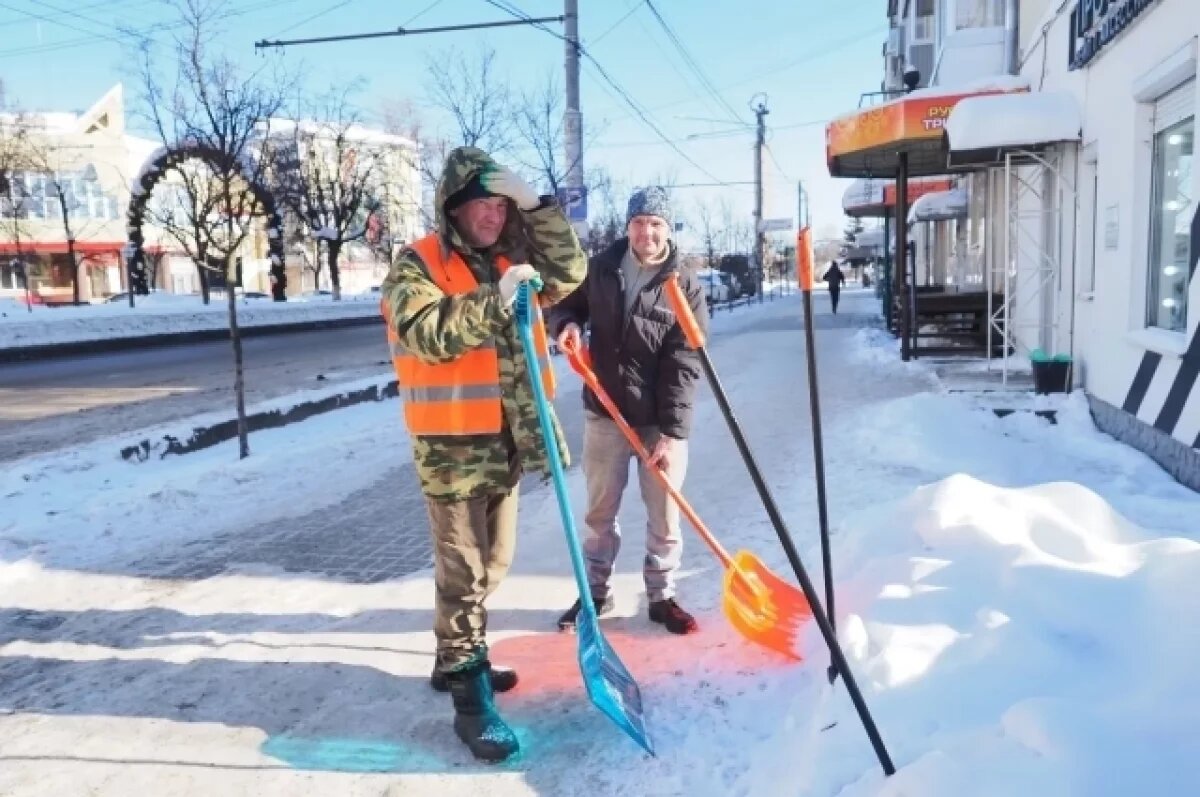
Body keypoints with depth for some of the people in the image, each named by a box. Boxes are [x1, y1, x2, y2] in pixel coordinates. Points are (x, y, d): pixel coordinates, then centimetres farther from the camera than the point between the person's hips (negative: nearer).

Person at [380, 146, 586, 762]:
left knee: (492, 562, 18)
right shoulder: (417, 264, -8)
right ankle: (469, 693, 7)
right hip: (453, 445, -7)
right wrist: (494, 302, -29)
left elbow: (569, 273, 4)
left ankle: (457, 660, 35)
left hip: (506, 439, 8)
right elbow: (429, 335, -22)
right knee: (462, 570, -2)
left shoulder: (508, 260, 12)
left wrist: (535, 208, -4)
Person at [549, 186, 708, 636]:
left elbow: (683, 368, -13)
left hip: (661, 422, -2)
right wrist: (565, 322, -8)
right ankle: (596, 592, 29)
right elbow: (568, 302, 17)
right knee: (599, 511, 13)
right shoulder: (600, 268, 0)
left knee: (664, 515, 8)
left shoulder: (686, 288, -8)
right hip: (605, 415, 2)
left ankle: (661, 597, 25)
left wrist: (673, 432, -19)